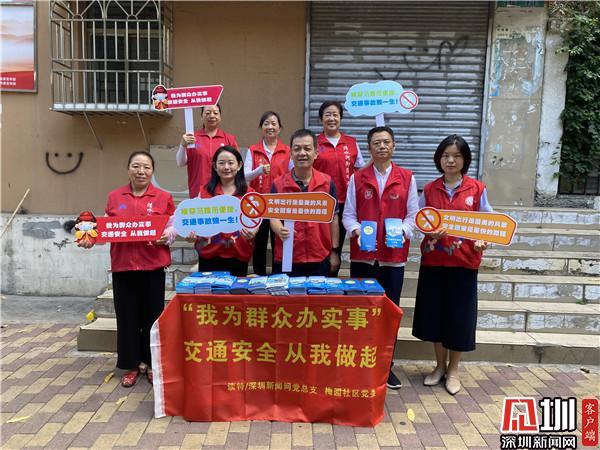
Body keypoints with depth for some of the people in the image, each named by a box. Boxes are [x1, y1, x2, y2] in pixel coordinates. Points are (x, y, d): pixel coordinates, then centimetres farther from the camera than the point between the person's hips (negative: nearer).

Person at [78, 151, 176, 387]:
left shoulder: (163, 197, 1)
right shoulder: (114, 197, 7)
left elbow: (174, 227, 2)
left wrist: (166, 236, -18)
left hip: (153, 266, -2)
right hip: (123, 265, 2)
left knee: (152, 315, 6)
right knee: (127, 316, 7)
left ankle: (151, 363, 23)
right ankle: (132, 365, 23)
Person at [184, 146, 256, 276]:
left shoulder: (248, 193, 2)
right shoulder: (205, 191, 4)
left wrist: (251, 233, -16)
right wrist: (191, 235, -11)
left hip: (238, 256, 0)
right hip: (209, 256, 0)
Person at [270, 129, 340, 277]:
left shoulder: (327, 182, 1)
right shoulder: (278, 184, -2)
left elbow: (333, 218, 5)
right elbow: (273, 216, 0)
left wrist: (334, 252, 4)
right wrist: (280, 230, -23)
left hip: (319, 260, 1)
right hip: (286, 260, 0)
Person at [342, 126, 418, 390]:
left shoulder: (407, 178, 5)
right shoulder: (357, 178, 6)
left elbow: (413, 214, 3)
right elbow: (348, 214, 3)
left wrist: (403, 232, -16)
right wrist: (357, 231, -16)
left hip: (394, 256, 0)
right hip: (362, 255, 0)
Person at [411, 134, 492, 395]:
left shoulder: (477, 189, -1)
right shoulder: (429, 190, 4)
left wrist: (481, 242, -17)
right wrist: (430, 233, -15)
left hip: (463, 261, -2)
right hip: (433, 260, 2)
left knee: (459, 315, 5)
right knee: (434, 313, 9)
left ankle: (453, 370, 24)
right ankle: (440, 366, 28)